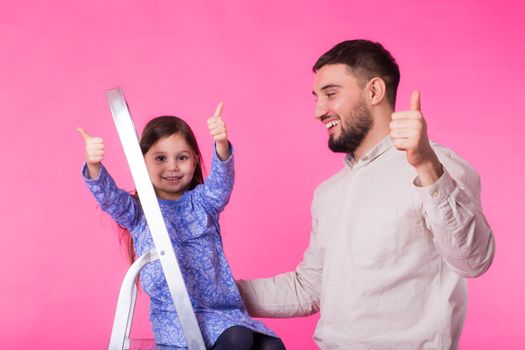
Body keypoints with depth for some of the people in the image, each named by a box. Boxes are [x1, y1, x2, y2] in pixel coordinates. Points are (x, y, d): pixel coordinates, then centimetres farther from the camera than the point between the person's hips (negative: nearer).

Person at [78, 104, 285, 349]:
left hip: (224, 310, 3)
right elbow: (109, 198, -11)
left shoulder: (202, 201, 12)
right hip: (176, 316, -3)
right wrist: (93, 166, -33)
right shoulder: (138, 211, 8)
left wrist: (221, 145, -30)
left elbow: (221, 182, -8)